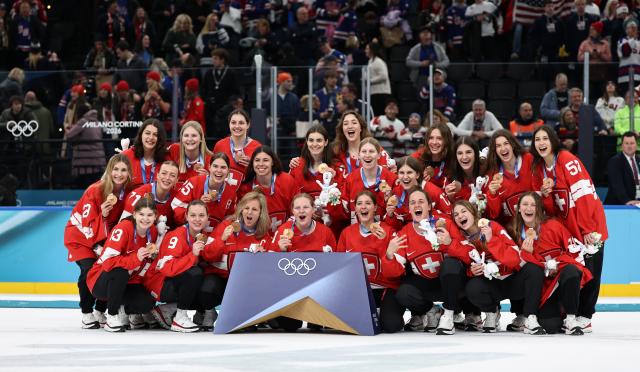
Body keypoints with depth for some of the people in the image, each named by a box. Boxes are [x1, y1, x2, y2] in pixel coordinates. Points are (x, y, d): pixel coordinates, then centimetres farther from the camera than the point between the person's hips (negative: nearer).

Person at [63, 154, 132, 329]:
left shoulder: (128, 192, -11)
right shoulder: (95, 191, -26)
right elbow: (86, 224, -24)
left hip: (105, 238, 5)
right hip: (80, 236, -5)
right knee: (89, 269, -24)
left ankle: (100, 311, 11)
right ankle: (87, 314, -8)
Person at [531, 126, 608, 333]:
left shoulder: (567, 160, -13)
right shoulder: (538, 169, 8)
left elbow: (583, 194, -19)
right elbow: (550, 209, 9)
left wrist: (589, 229, -22)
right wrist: (545, 194, -13)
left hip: (589, 227, -6)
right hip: (566, 228, 6)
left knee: (589, 271, -6)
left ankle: (584, 316, 1)